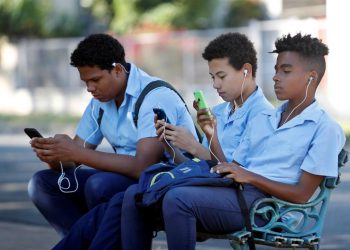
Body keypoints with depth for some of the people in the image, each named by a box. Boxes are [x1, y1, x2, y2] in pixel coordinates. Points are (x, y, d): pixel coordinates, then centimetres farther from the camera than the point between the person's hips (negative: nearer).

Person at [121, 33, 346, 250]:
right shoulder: (261, 120, 27)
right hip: (234, 191, 8)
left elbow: (302, 195, -6)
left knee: (178, 199, -32)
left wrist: (250, 176, -14)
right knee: (136, 195, -6)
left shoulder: (325, 129, 2)